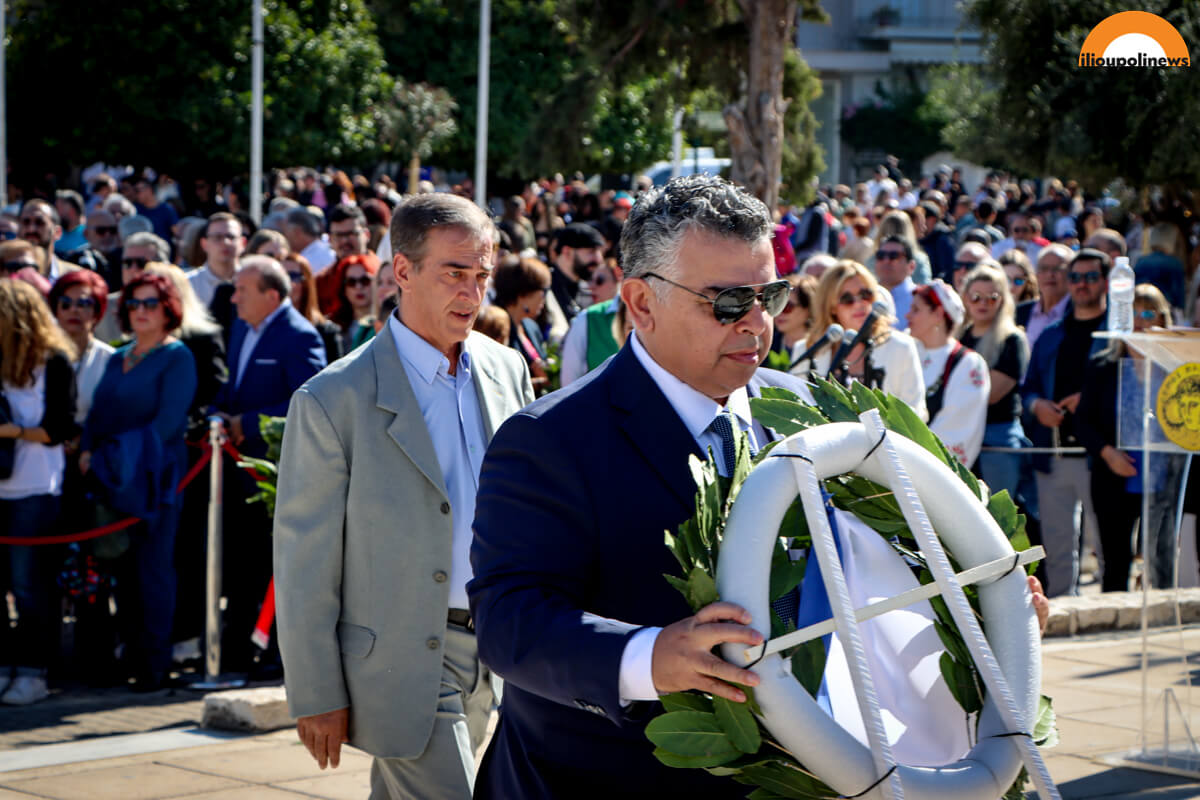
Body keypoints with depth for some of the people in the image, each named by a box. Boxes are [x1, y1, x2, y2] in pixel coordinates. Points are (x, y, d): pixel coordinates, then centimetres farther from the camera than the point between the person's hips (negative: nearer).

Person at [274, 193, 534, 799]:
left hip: (492, 648, 6)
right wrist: (316, 697, -9)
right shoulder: (333, 401, -13)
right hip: (401, 656, -6)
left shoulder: (508, 369, 5)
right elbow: (304, 565, -10)